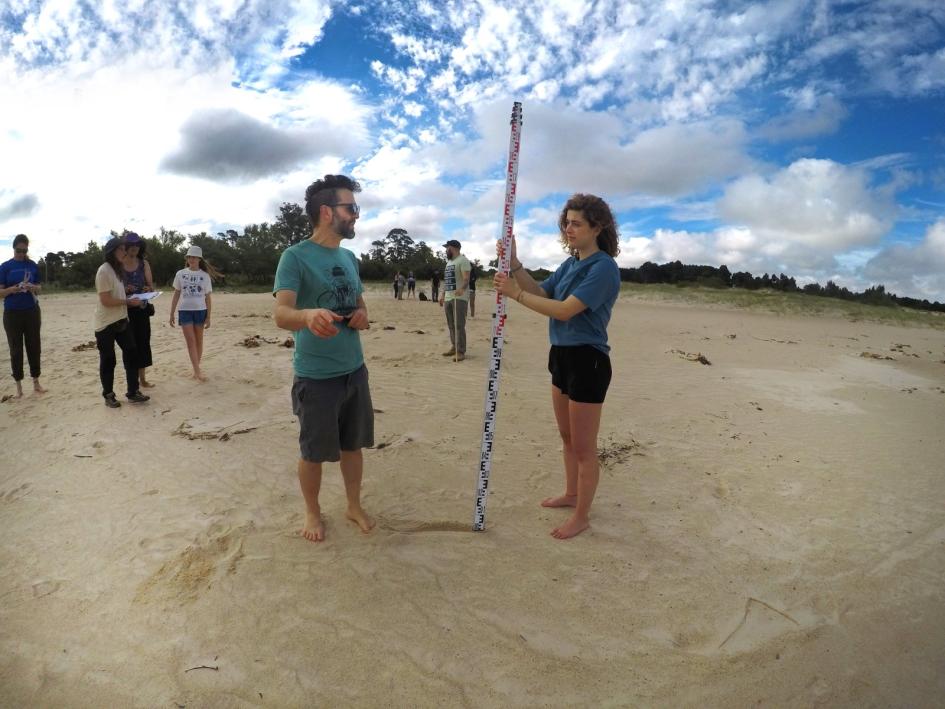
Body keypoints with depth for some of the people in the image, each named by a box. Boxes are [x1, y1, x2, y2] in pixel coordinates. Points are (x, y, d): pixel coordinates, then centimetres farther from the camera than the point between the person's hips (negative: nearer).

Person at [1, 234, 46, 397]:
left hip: (32, 311, 2)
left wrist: (33, 288, -13)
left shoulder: (32, 265, 5)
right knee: (16, 350, 4)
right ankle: (19, 385, 11)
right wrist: (14, 289, -21)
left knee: (34, 347, 6)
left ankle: (36, 382, 15)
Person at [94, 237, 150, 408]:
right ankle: (108, 396, 17)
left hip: (121, 321, 8)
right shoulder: (104, 271, -15)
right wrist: (128, 301, -16)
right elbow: (106, 300, -21)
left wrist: (130, 298, 4)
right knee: (108, 360, 3)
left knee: (131, 355, 5)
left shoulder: (116, 270, 13)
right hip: (106, 324, -8)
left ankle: (133, 393, 12)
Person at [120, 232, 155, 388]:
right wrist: (125, 290, -20)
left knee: (143, 342, 4)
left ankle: (142, 378, 14)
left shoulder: (144, 263, 4)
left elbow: (151, 285, 6)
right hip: (125, 308, -2)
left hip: (142, 307, 2)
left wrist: (148, 289, -17)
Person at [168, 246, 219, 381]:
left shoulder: (205, 276, 2)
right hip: (185, 311, 0)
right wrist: (171, 314, 6)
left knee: (199, 341, 5)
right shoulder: (180, 274, 4)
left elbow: (208, 298, 3)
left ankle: (196, 370, 14)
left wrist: (208, 317, -1)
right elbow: (176, 295, 9)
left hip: (200, 310, 0)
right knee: (191, 341, -8)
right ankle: (198, 371, -12)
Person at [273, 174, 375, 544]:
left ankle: (354, 506, 35)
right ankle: (312, 512, 32)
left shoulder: (349, 257, 9)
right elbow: (281, 314, -25)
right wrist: (308, 315, -47)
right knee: (313, 452, 10)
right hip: (315, 375, -6)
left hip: (355, 369, 6)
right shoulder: (295, 256, -13)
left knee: (353, 444, 17)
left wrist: (362, 315, -3)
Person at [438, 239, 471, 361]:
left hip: (459, 297, -9)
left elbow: (466, 278, -20)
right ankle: (454, 347, 20)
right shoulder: (449, 262, 22)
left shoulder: (462, 260, -8)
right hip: (448, 297, 9)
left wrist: (462, 288, -38)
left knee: (459, 325, -11)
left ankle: (461, 351, -10)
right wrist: (443, 294, 25)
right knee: (451, 325, 11)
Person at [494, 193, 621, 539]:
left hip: (588, 361, -9)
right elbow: (540, 293, 6)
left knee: (584, 447, 4)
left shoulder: (603, 268, -18)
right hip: (561, 356, 9)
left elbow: (565, 310, -25)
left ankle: (582, 516, 20)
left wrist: (515, 293, -23)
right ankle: (571, 494, 42)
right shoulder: (570, 264, 10)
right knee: (567, 437, 23)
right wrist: (515, 264, -6)